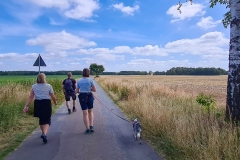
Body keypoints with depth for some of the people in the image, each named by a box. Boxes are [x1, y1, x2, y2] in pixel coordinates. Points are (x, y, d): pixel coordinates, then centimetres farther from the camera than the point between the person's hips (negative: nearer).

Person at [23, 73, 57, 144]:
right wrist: (55, 102, 16)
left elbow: (30, 97, -5)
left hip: (38, 104, 3)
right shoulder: (49, 86, -6)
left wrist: (26, 106, -4)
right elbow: (53, 97, -2)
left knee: (41, 119, 22)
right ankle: (44, 134, -19)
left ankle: (43, 133, 37)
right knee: (47, 121, 3)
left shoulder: (34, 86, 1)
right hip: (46, 104, -3)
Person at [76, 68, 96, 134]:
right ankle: (91, 126, 9)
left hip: (82, 97, 1)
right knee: (90, 112, 20)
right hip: (89, 97, -1)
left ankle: (88, 129, 9)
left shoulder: (79, 81, 1)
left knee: (85, 114, 7)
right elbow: (94, 90, -5)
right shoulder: (90, 80, -5)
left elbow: (77, 91, 4)